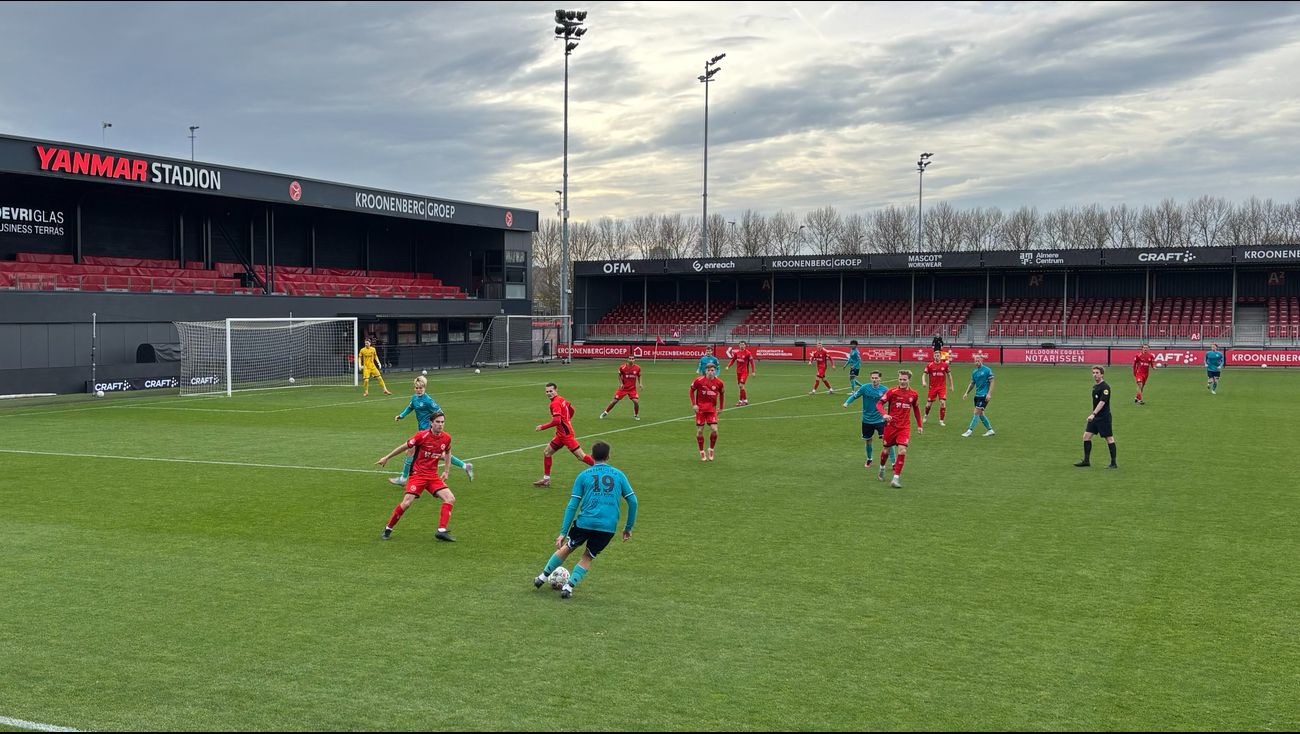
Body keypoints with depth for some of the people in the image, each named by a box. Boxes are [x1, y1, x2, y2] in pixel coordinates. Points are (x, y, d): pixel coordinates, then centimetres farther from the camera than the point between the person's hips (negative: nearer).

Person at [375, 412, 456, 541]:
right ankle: (388, 529, 6)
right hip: (418, 474, -5)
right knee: (406, 503, -16)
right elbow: (405, 446, -2)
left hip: (433, 475, 5)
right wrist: (386, 457, 5)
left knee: (450, 499, -12)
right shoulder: (422, 436, -14)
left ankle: (441, 531, -8)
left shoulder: (446, 438, 0)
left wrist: (446, 471, 16)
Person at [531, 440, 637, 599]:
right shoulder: (619, 475, 10)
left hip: (584, 522, -1)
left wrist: (563, 533, 2)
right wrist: (628, 528, 16)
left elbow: (572, 506, 1)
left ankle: (542, 577, 33)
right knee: (588, 557, 20)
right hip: (608, 527, 1)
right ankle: (569, 585, 4)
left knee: (566, 548, 23)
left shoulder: (584, 475, 6)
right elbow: (632, 501, 7)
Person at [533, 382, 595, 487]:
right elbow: (571, 409, 23)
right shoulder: (561, 400, 11)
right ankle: (546, 479, 17)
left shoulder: (555, 403, -18)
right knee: (547, 453, 12)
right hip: (561, 434, 10)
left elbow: (557, 421, -26)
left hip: (566, 434, -10)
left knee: (581, 456, -8)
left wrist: (542, 427, -17)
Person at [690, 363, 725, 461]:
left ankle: (711, 450, 12)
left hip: (712, 409, 1)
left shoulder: (719, 383, -3)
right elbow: (692, 390, 4)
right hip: (700, 408, -1)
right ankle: (702, 452, 16)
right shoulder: (699, 381, -9)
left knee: (714, 430, -11)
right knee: (700, 431, 1)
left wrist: (720, 407, 13)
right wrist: (693, 404, -4)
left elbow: (721, 394, 14)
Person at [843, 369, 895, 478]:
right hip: (867, 420, 1)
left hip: (880, 419, -1)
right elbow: (854, 396, -3)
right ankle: (869, 460, 40)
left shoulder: (884, 390, -8)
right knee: (868, 441, 14)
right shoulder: (865, 388, -9)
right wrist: (847, 402, -20)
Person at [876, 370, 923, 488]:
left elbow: (916, 409, 17)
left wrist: (919, 425, 17)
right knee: (886, 449, 11)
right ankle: (882, 468, 42)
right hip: (891, 424, -1)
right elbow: (879, 403, -11)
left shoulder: (914, 394, 2)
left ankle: (896, 477, -10)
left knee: (902, 450, -15)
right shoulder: (892, 391, -9)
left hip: (905, 427, 1)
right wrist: (884, 414, -30)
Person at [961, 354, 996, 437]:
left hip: (984, 395, -7)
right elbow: (972, 383, 18)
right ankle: (990, 430, 21)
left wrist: (989, 394, -17)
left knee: (977, 413, -9)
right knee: (980, 414, 10)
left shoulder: (987, 370, -9)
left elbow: (992, 382, -9)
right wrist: (967, 393, 7)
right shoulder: (974, 372, 11)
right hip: (977, 395, 7)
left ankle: (970, 430, -8)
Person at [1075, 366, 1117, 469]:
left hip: (1104, 418, -9)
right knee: (1086, 436, 5)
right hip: (1095, 417, 9)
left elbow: (1102, 402, -26)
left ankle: (1113, 463, 5)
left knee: (1109, 439, -1)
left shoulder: (1105, 387, -16)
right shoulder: (1094, 386, 12)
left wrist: (1093, 414, -34)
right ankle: (1086, 461, 11)